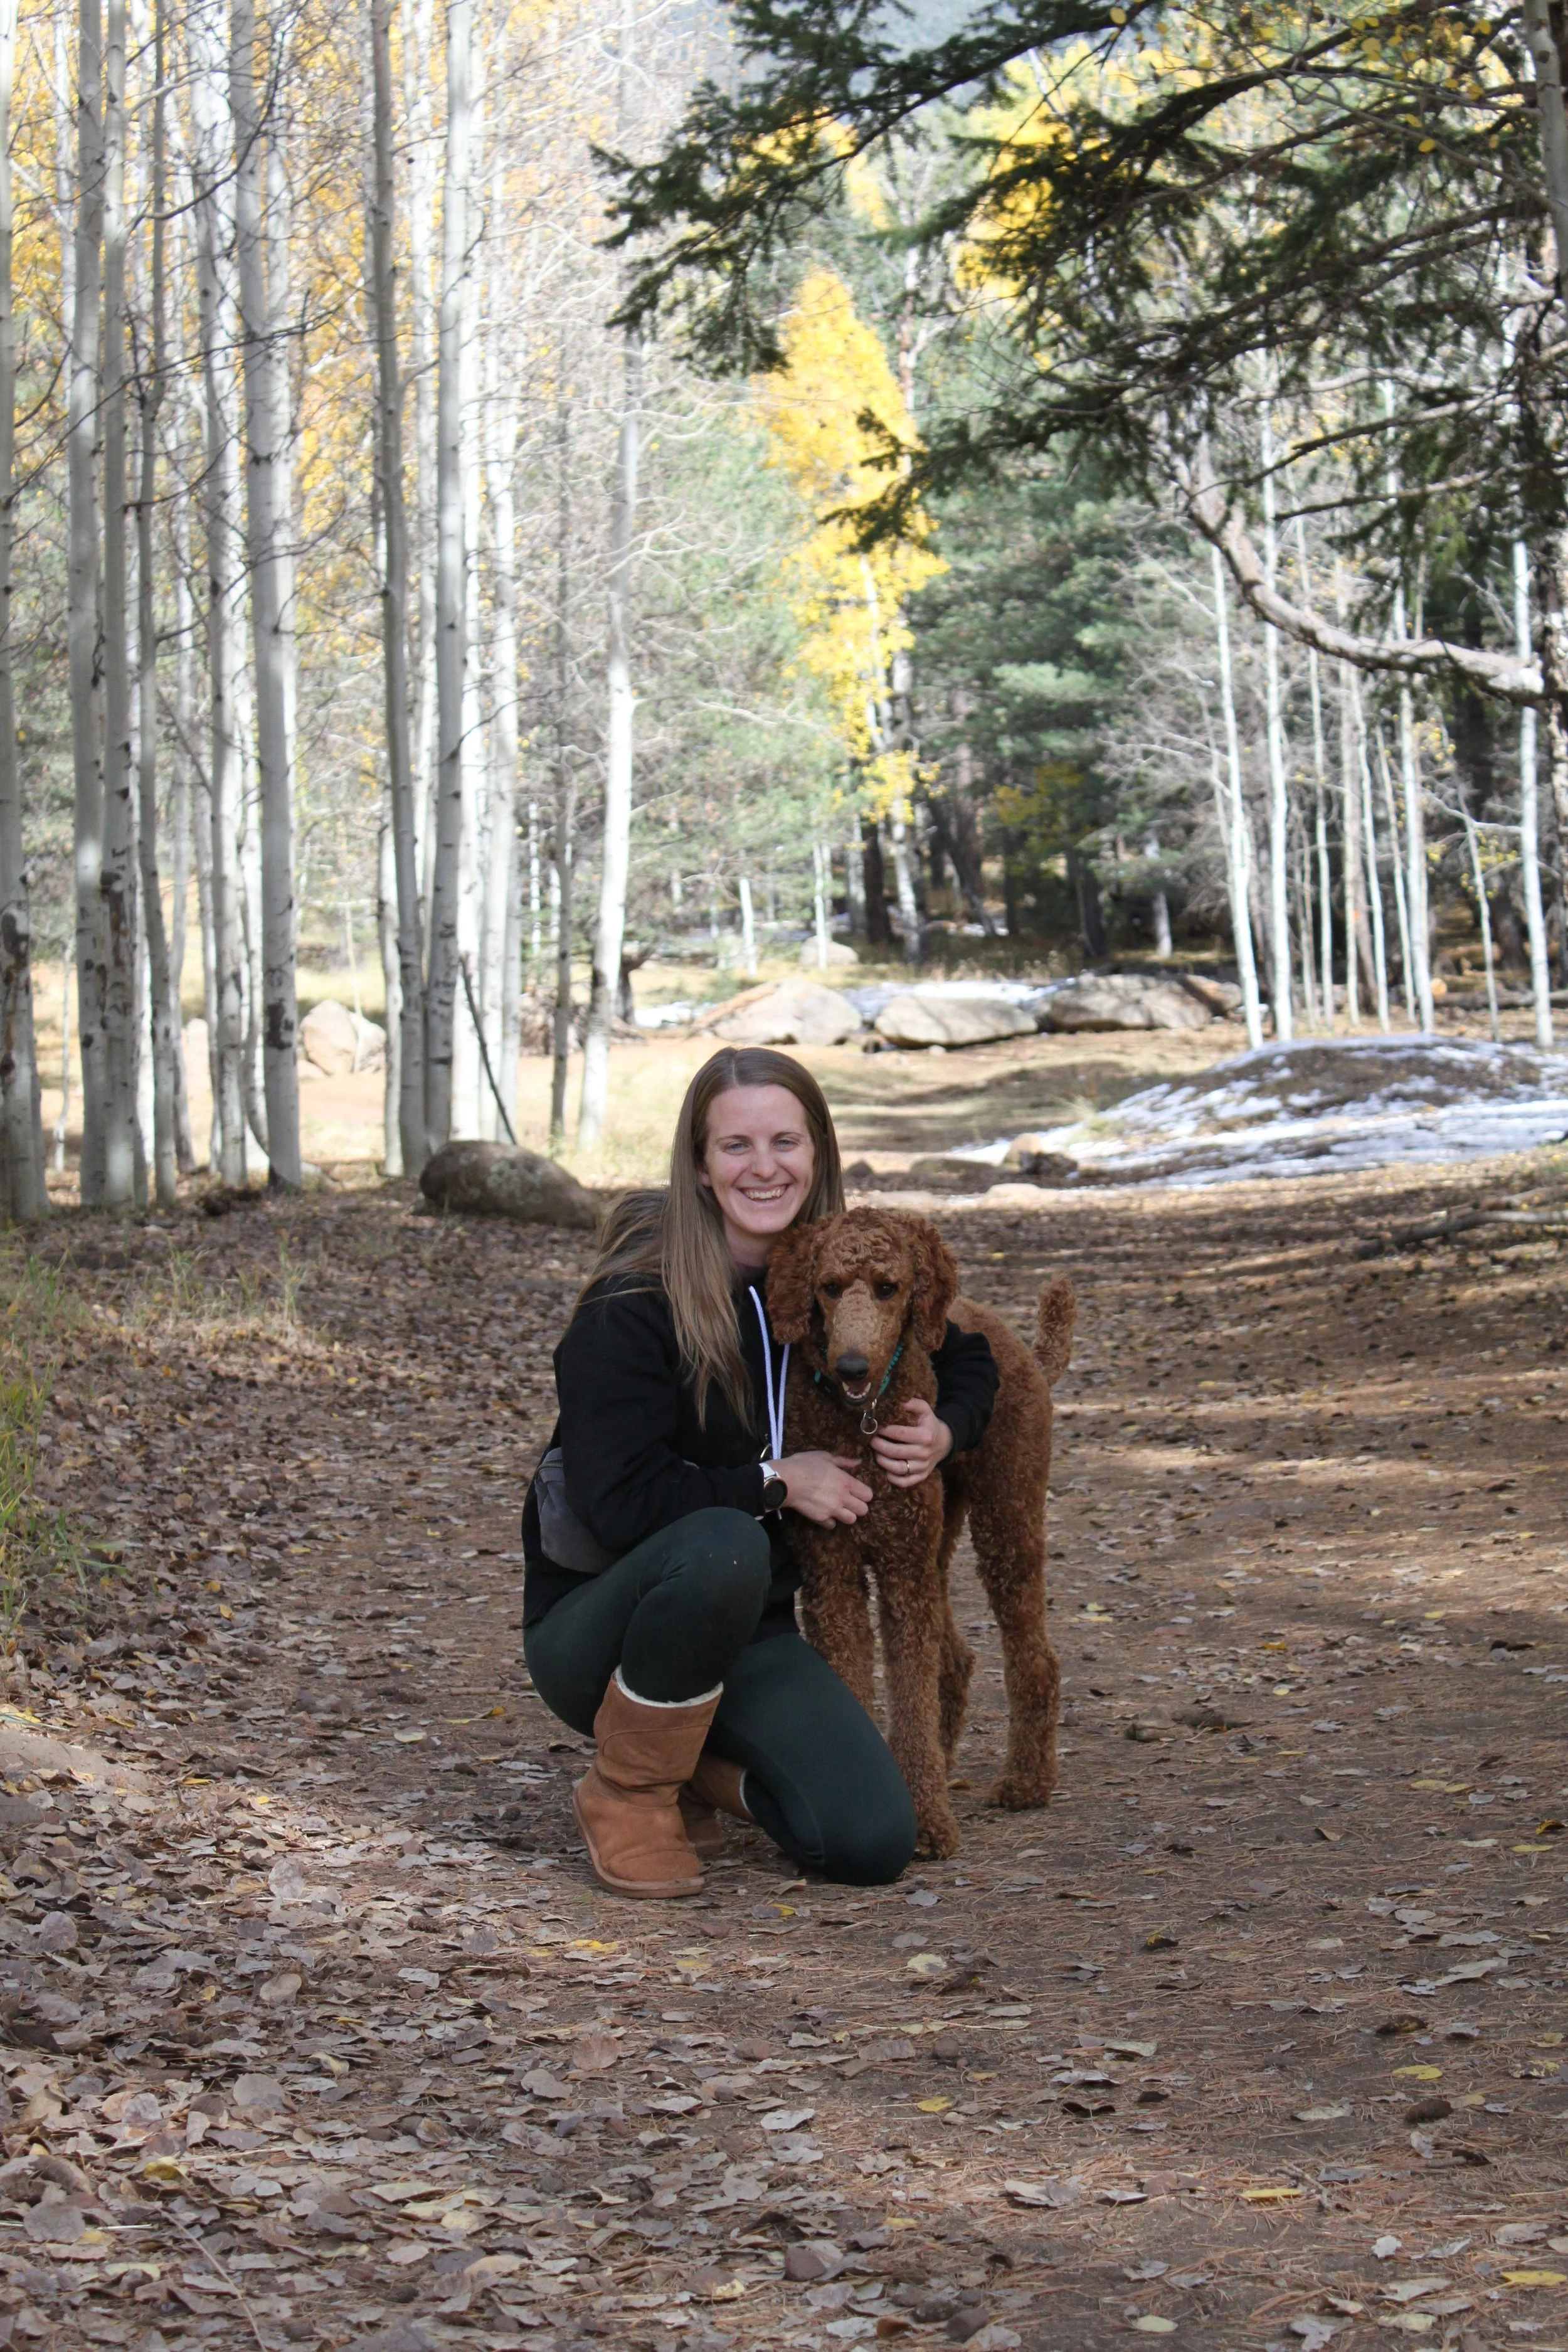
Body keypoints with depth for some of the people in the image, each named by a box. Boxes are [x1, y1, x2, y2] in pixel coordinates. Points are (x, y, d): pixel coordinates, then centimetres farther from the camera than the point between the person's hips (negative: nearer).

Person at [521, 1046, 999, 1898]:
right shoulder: (632, 1302, -18)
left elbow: (966, 1358, 17)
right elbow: (616, 1501, -25)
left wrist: (945, 1429, -5)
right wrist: (774, 1481, -18)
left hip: (744, 1628, 5)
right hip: (594, 1625, -5)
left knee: (871, 1843, -16)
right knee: (718, 1545, -39)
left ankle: (692, 1764, 14)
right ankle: (626, 1794, -15)